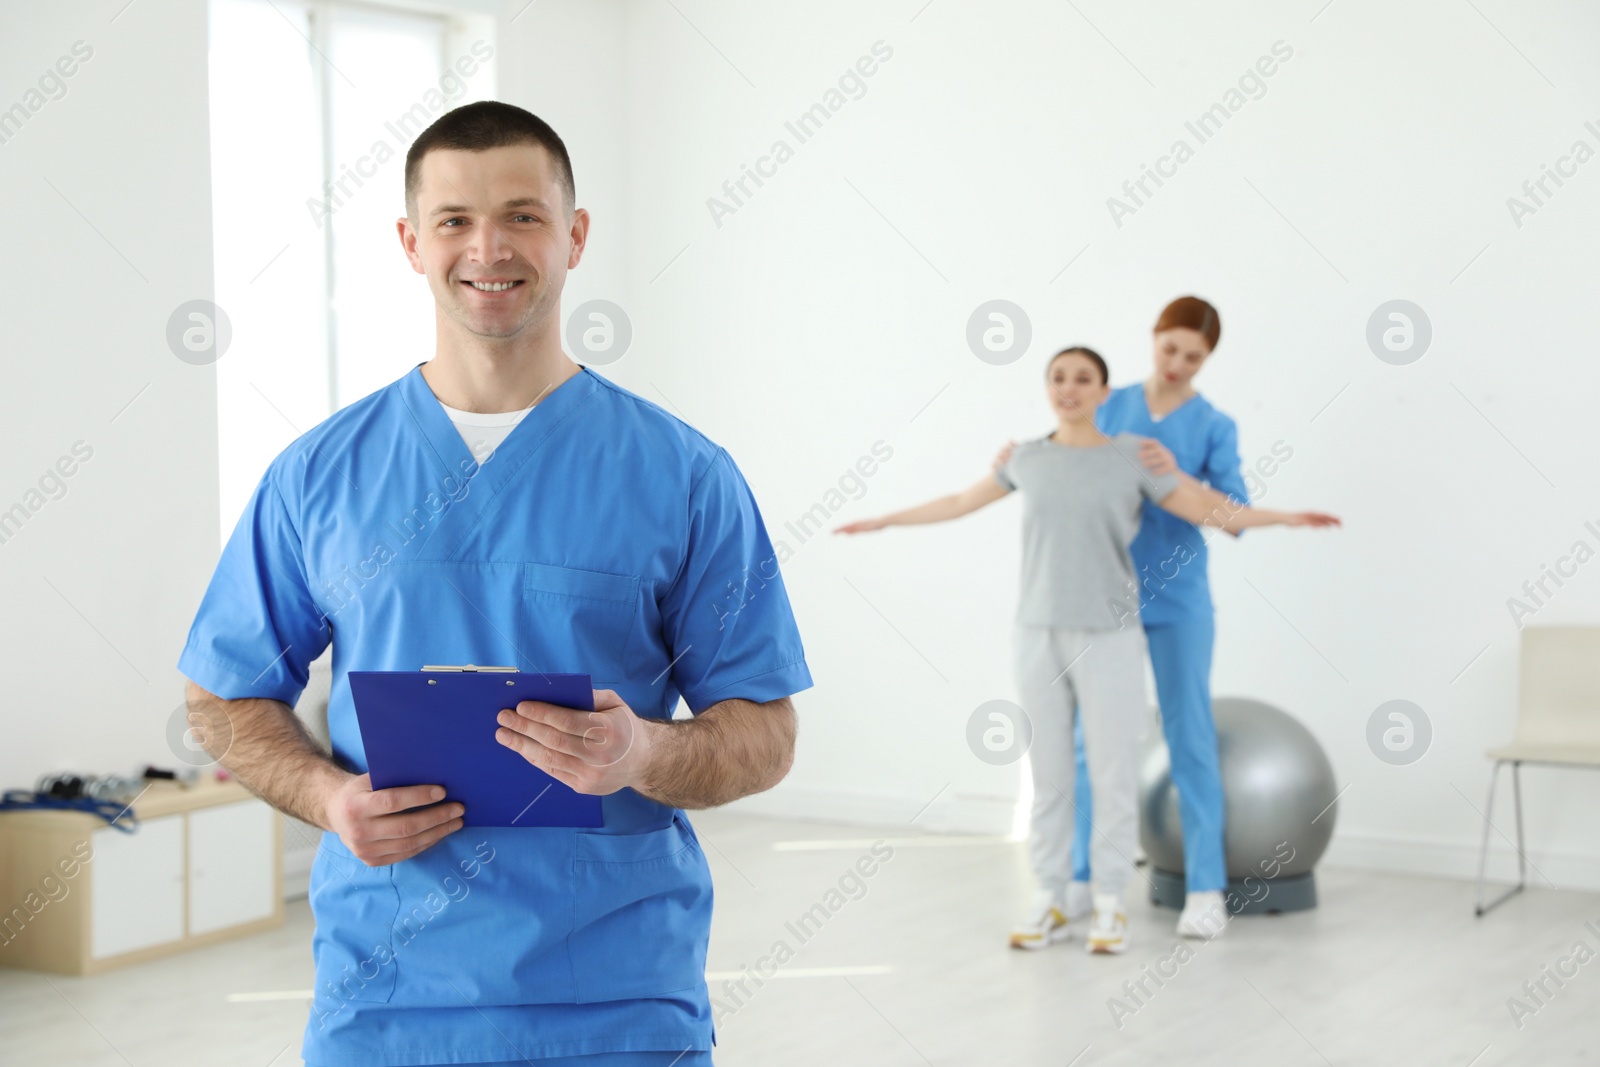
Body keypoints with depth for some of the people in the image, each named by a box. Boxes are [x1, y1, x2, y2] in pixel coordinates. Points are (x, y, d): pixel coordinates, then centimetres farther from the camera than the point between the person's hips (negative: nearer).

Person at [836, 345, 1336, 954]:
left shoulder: (1134, 454, -2)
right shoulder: (1029, 458, 7)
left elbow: (1215, 511, -3)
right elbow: (960, 503, 21)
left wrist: (1283, 518, -17)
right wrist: (884, 521, 27)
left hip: (1109, 637, -3)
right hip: (1038, 635, 3)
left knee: (1112, 772, 0)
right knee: (1049, 772, 7)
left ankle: (1110, 904, 10)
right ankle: (1049, 901, 15)